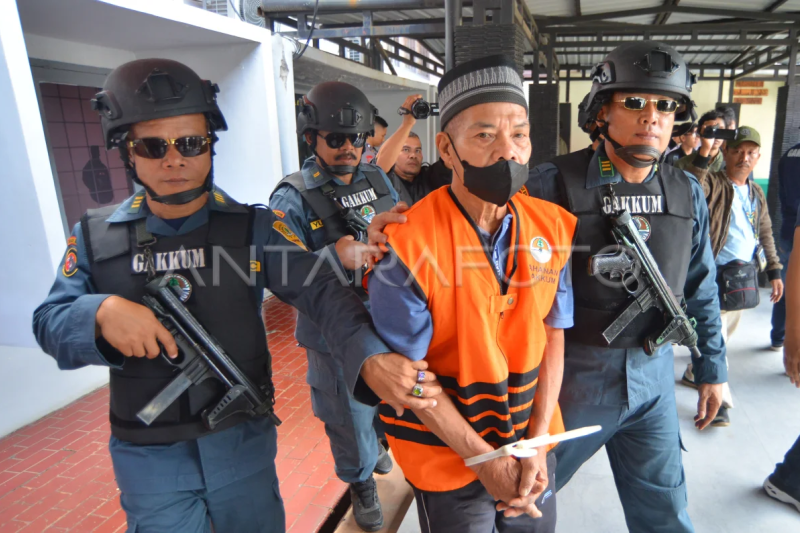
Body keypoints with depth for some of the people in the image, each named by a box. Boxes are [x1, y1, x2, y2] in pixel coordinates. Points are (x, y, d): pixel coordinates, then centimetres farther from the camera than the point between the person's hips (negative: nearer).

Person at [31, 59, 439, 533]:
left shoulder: (253, 227, -10)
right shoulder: (95, 237, -3)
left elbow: (322, 291, -21)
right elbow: (50, 323, -3)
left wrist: (370, 356, -39)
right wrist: (101, 311, -27)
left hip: (243, 440, 0)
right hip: (148, 457, 1)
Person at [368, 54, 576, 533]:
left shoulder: (554, 228, -9)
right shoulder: (407, 245, -24)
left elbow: (553, 335, -3)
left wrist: (537, 443, -8)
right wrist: (483, 459, -14)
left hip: (531, 439, 4)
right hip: (447, 455, -4)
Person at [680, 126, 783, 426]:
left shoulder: (757, 193, 14)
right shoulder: (711, 183, -8)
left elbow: (766, 234, 19)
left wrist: (774, 271, 16)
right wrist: (704, 153, -38)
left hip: (744, 276, 7)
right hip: (714, 274, -7)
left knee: (723, 333, 17)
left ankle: (694, 373, 36)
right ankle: (717, 400, 0)